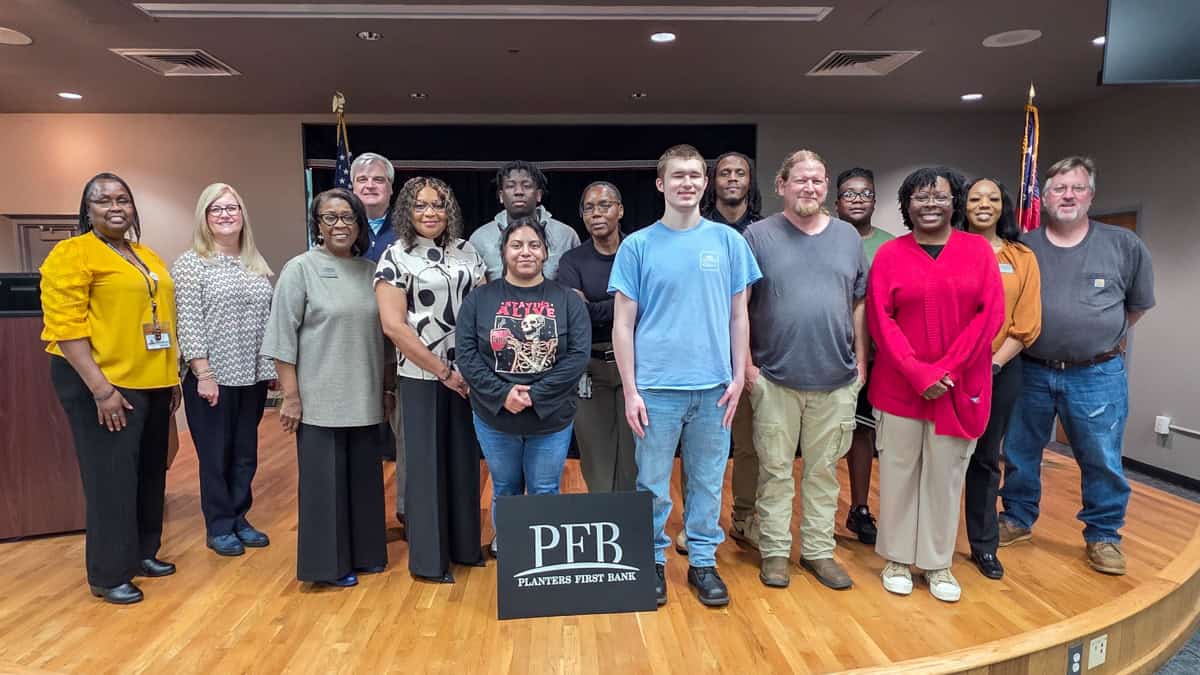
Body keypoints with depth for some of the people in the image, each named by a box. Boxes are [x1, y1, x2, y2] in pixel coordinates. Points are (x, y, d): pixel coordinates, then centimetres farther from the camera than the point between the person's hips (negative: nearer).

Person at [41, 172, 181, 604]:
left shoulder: (148, 257, 15)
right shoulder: (72, 253, -8)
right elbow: (65, 326, -15)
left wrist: (172, 378, 15)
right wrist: (101, 388, -20)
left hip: (152, 383, 7)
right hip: (104, 384, -7)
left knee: (150, 472, 14)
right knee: (112, 478, -1)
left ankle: (143, 553, 30)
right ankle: (109, 574, 13)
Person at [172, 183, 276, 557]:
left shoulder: (256, 265, 11)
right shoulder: (190, 263, -6)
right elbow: (188, 324, -12)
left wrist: (274, 367, 10)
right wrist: (204, 374, -17)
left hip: (252, 377, 5)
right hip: (212, 378, -5)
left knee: (246, 452, 13)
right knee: (215, 454, 5)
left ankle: (239, 518, 27)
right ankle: (219, 528, 19)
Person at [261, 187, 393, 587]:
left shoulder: (371, 272, 8)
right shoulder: (300, 269, -5)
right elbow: (283, 336, -7)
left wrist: (389, 388, 13)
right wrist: (291, 395, -11)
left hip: (364, 399, 5)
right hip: (320, 399, -4)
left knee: (364, 477, 12)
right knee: (325, 480, 3)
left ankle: (364, 552, 27)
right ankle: (328, 563, 16)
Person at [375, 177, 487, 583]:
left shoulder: (466, 251, 8)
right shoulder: (396, 257, -5)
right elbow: (393, 325, -12)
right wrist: (443, 371, -13)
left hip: (468, 374, 4)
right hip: (423, 377, -4)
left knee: (464, 458, 11)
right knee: (426, 463, 5)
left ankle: (465, 546, 28)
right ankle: (429, 559, 18)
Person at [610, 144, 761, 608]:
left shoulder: (728, 241, 5)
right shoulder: (637, 245, -1)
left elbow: (738, 315, 9)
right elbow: (623, 323, -1)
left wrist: (738, 376, 2)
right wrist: (630, 390, -5)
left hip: (714, 387, 2)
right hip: (656, 388, -1)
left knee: (708, 481, 12)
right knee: (653, 484, 8)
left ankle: (703, 561, 29)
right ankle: (653, 561, 27)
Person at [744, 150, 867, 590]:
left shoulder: (848, 237, 9)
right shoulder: (759, 236, -1)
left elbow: (859, 303, 12)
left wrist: (860, 360, 7)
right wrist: (747, 363, -7)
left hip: (837, 380, 3)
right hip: (775, 378, -3)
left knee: (824, 470, 12)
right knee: (775, 469, 6)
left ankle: (819, 550, 25)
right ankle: (774, 550, 20)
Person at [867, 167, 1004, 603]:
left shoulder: (978, 250, 4)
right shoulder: (889, 253, 0)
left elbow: (991, 314, -3)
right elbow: (880, 319, -5)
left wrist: (947, 370, -12)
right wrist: (919, 374, -14)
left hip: (960, 385, 1)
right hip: (899, 385, -1)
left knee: (946, 474, 9)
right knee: (898, 471, 7)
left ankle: (938, 562, 24)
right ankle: (897, 558, 22)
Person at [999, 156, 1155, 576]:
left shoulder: (1124, 246, 0)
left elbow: (1139, 304, 12)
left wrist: (1105, 338, 14)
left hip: (1097, 377, -1)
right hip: (1029, 373, 1)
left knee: (1102, 462, 8)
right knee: (1019, 454, 13)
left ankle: (1104, 535, 26)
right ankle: (1017, 519, 31)